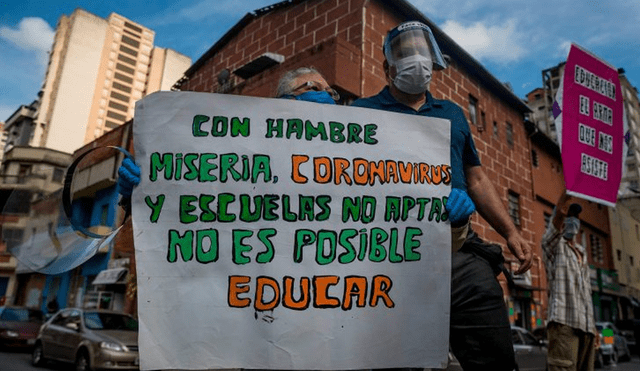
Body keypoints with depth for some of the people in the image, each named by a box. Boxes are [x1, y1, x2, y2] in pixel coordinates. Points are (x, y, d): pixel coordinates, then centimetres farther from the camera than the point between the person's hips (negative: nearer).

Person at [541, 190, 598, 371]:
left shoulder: (582, 253, 27)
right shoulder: (554, 245, 7)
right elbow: (557, 214, -15)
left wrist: (593, 325, 20)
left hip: (585, 323, 7)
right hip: (564, 320, -7)